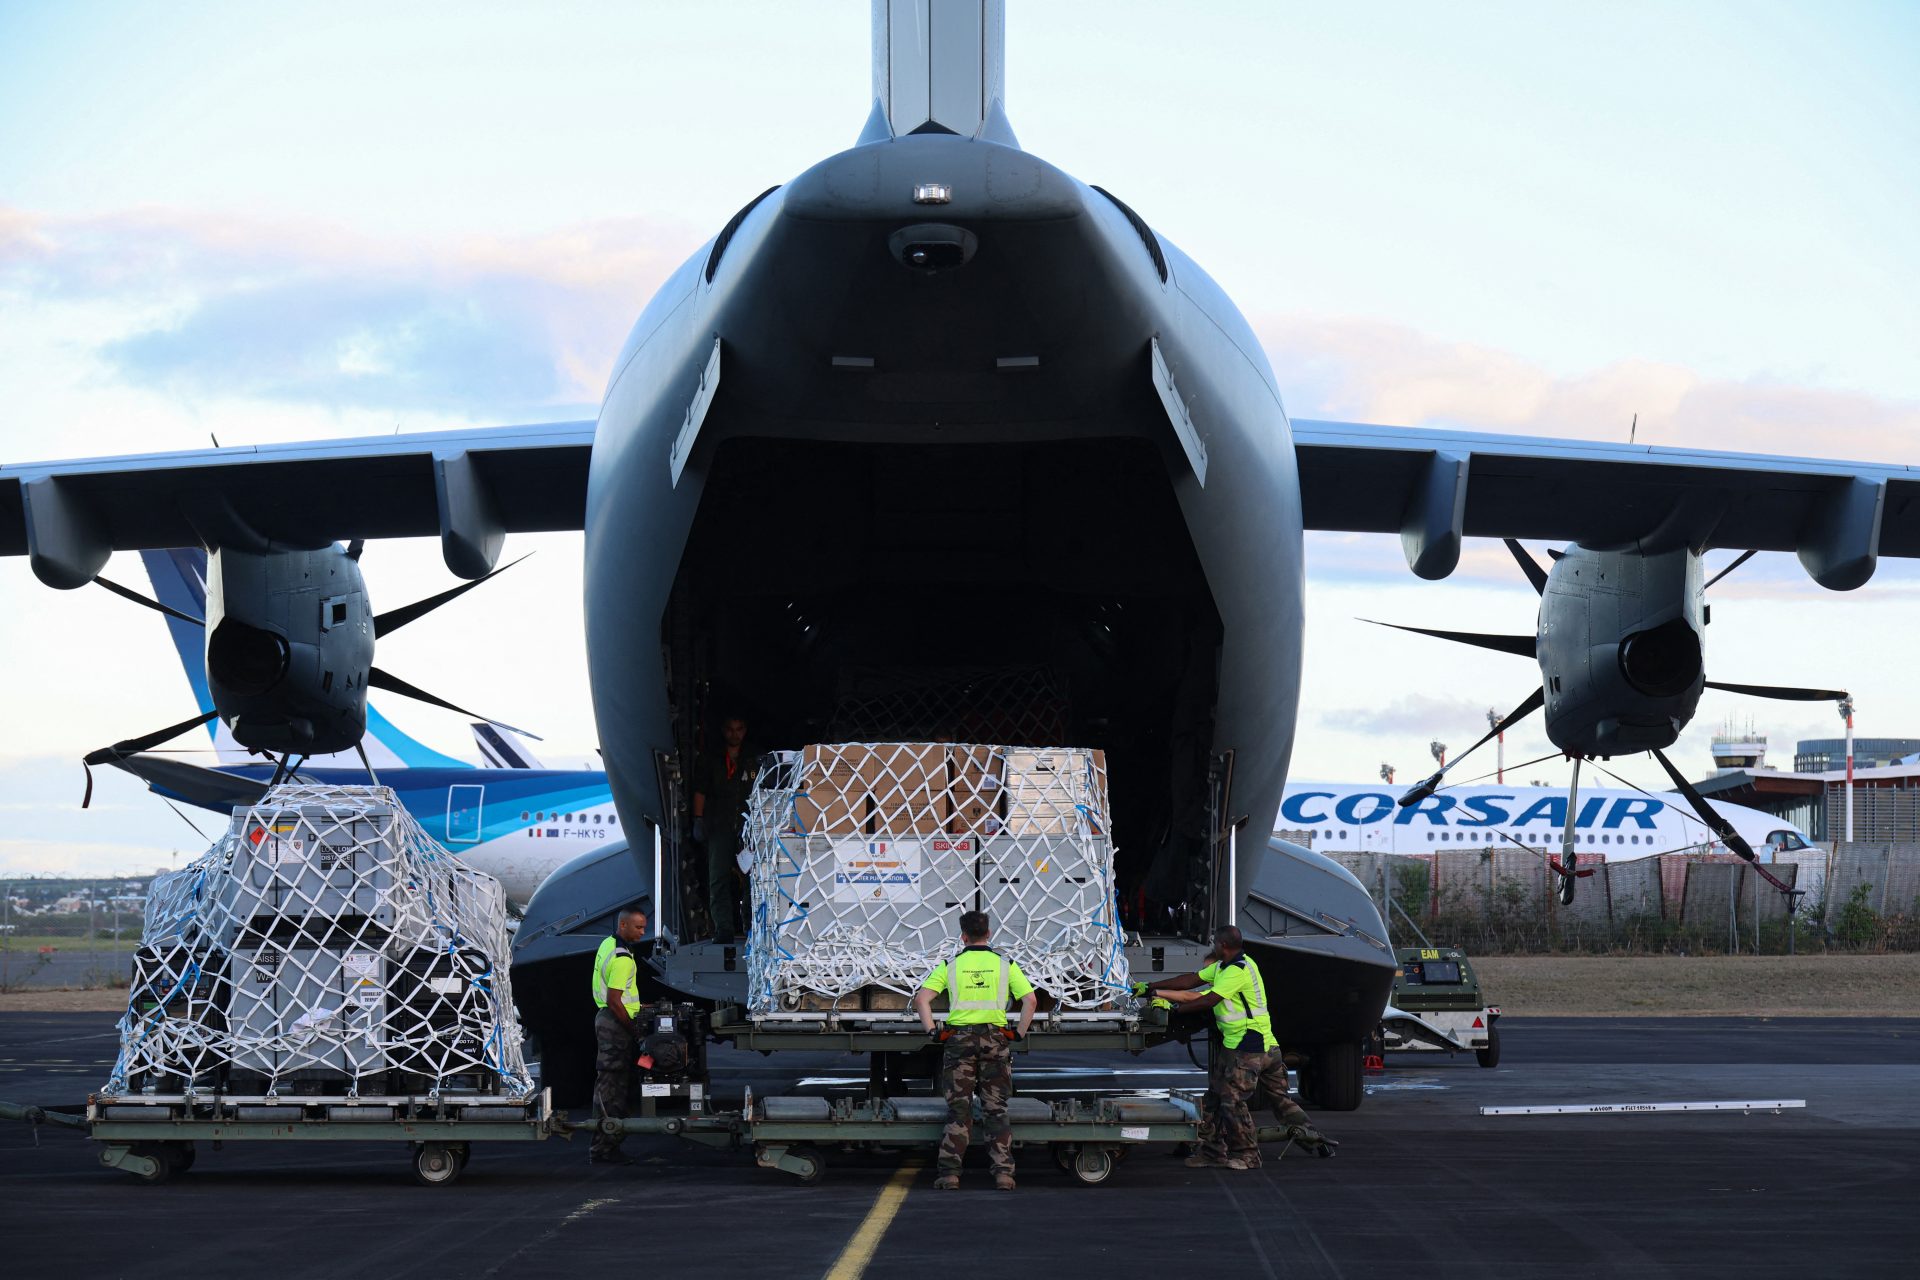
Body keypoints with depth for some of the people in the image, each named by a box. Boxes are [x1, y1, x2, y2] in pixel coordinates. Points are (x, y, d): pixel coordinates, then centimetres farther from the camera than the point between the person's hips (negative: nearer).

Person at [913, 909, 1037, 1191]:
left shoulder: (950, 966, 4)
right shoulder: (1005, 965, 5)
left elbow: (921, 1000, -3)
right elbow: (1030, 1001, -3)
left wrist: (932, 1032, 3)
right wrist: (1020, 1034, 5)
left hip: (959, 1038, 0)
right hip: (996, 1038, 0)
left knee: (958, 1111, 3)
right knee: (996, 1111, 5)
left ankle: (950, 1174, -4)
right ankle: (1003, 1173, -2)